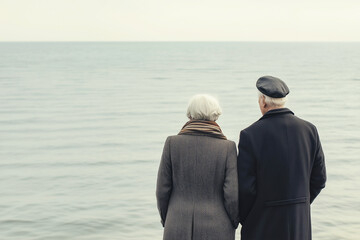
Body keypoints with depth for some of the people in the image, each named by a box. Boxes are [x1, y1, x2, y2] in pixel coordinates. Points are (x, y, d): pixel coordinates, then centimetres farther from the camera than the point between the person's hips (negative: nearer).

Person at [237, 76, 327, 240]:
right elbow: (319, 179, 4)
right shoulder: (309, 130, -2)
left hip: (262, 227, -4)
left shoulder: (250, 135, -15)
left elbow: (245, 187, -14)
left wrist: (245, 220, 2)